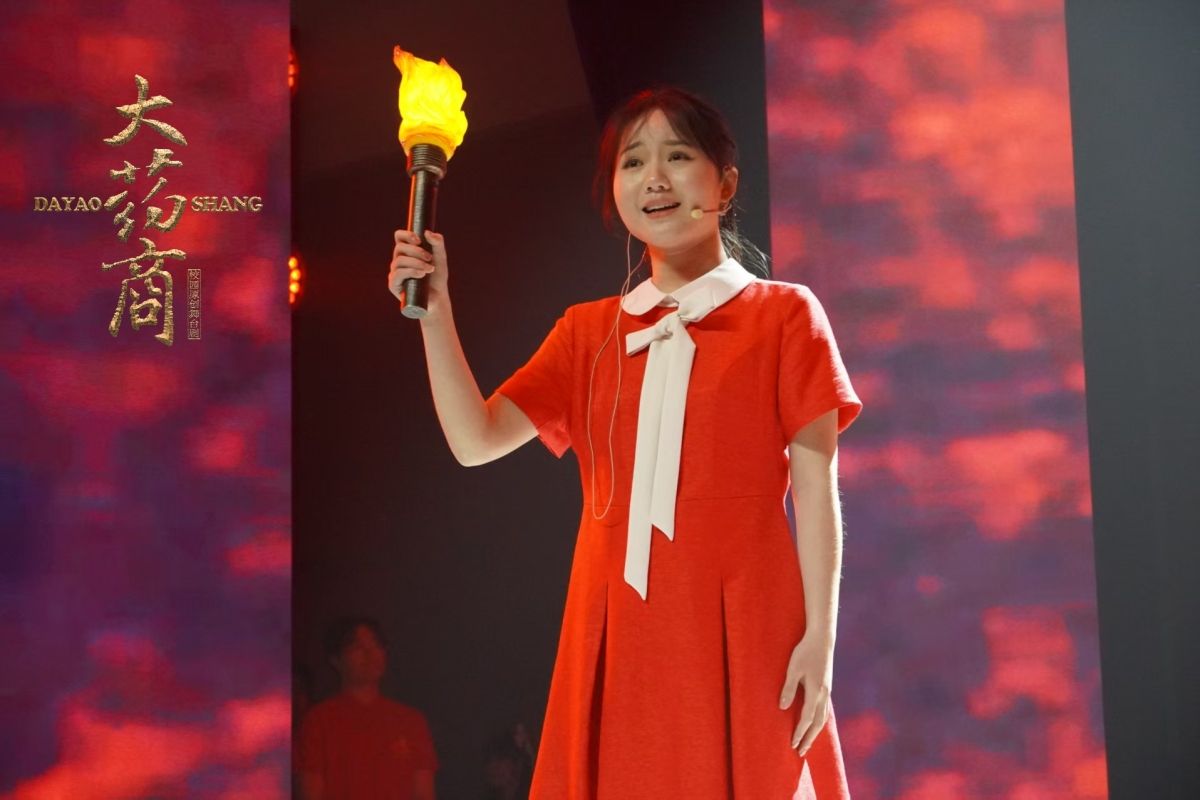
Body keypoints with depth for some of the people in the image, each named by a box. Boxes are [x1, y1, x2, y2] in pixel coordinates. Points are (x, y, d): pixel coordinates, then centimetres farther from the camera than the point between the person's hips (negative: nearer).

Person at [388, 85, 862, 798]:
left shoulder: (783, 314, 3)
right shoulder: (590, 331, 14)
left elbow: (815, 484, -1)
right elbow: (477, 440, 5)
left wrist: (821, 636, -7)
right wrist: (435, 312, -6)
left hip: (741, 628, -3)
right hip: (620, 635, 3)